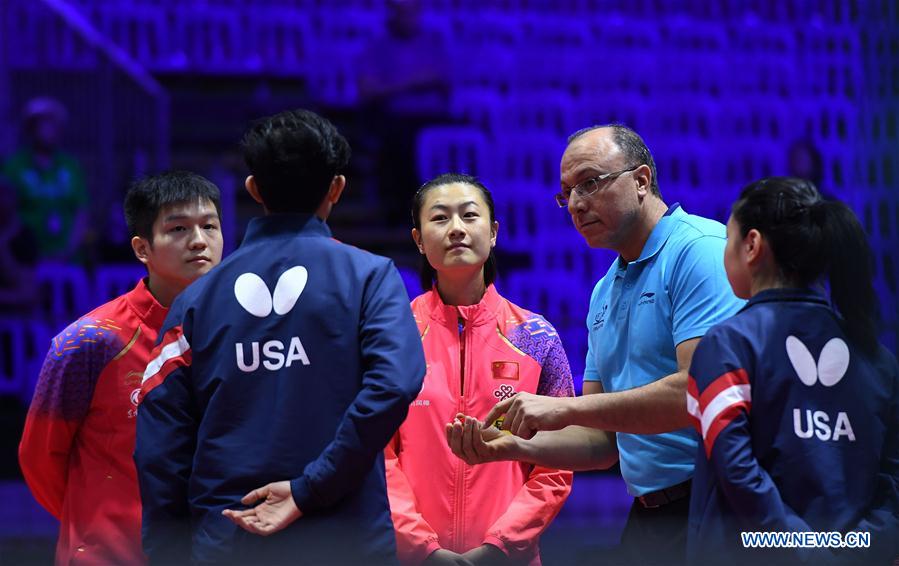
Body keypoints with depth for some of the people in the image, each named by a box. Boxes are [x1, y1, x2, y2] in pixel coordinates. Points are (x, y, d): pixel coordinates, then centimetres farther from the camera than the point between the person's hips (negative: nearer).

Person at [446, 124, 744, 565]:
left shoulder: (700, 249, -11)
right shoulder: (604, 291, 16)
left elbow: (701, 390, -23)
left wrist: (567, 409, -18)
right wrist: (513, 446, 0)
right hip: (647, 518, 8)